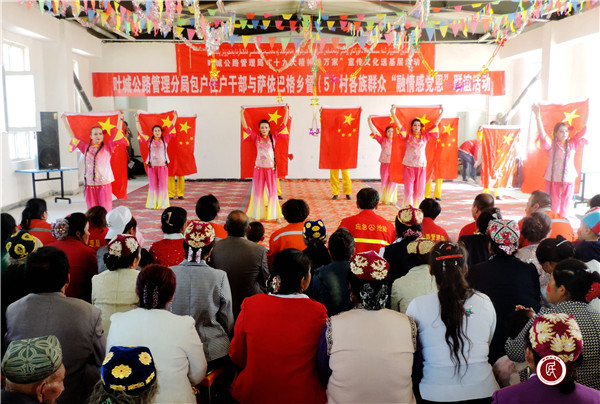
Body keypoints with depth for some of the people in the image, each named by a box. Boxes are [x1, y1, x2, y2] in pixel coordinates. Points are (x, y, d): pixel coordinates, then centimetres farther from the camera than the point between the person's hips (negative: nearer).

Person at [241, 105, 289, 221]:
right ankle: (257, 215, 14)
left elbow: (283, 125, 4)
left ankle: (273, 215, 13)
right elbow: (245, 127, 3)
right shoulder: (256, 137, 4)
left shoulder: (273, 137, 4)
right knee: (257, 191, 6)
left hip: (271, 168, 0)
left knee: (272, 191, 4)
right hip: (259, 167, 0)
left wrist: (286, 111, 3)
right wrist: (242, 113, 1)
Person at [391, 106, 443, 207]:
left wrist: (441, 113, 16)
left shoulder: (425, 136, 9)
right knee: (409, 189, -3)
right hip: (409, 165, -2)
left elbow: (435, 125, 13)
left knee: (420, 189, 5)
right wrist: (393, 113, -10)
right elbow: (399, 125, -3)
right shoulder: (408, 135, 4)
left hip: (421, 166, 2)